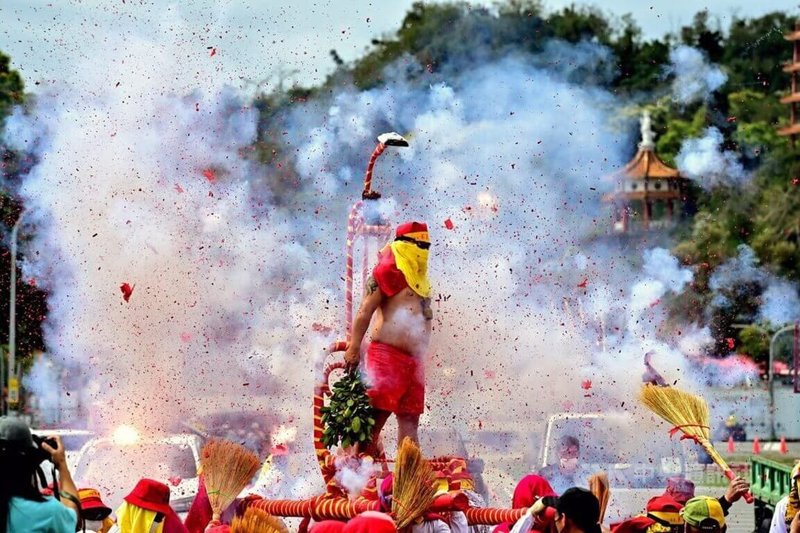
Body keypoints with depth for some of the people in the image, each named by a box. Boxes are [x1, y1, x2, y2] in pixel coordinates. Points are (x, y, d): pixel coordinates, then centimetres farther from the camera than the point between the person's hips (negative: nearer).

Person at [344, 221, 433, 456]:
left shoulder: (418, 280, 21)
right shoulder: (389, 273, -4)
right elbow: (365, 311, -10)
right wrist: (354, 347, -18)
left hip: (413, 358, 8)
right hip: (387, 355, -8)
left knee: (410, 418, 4)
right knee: (378, 413, -12)